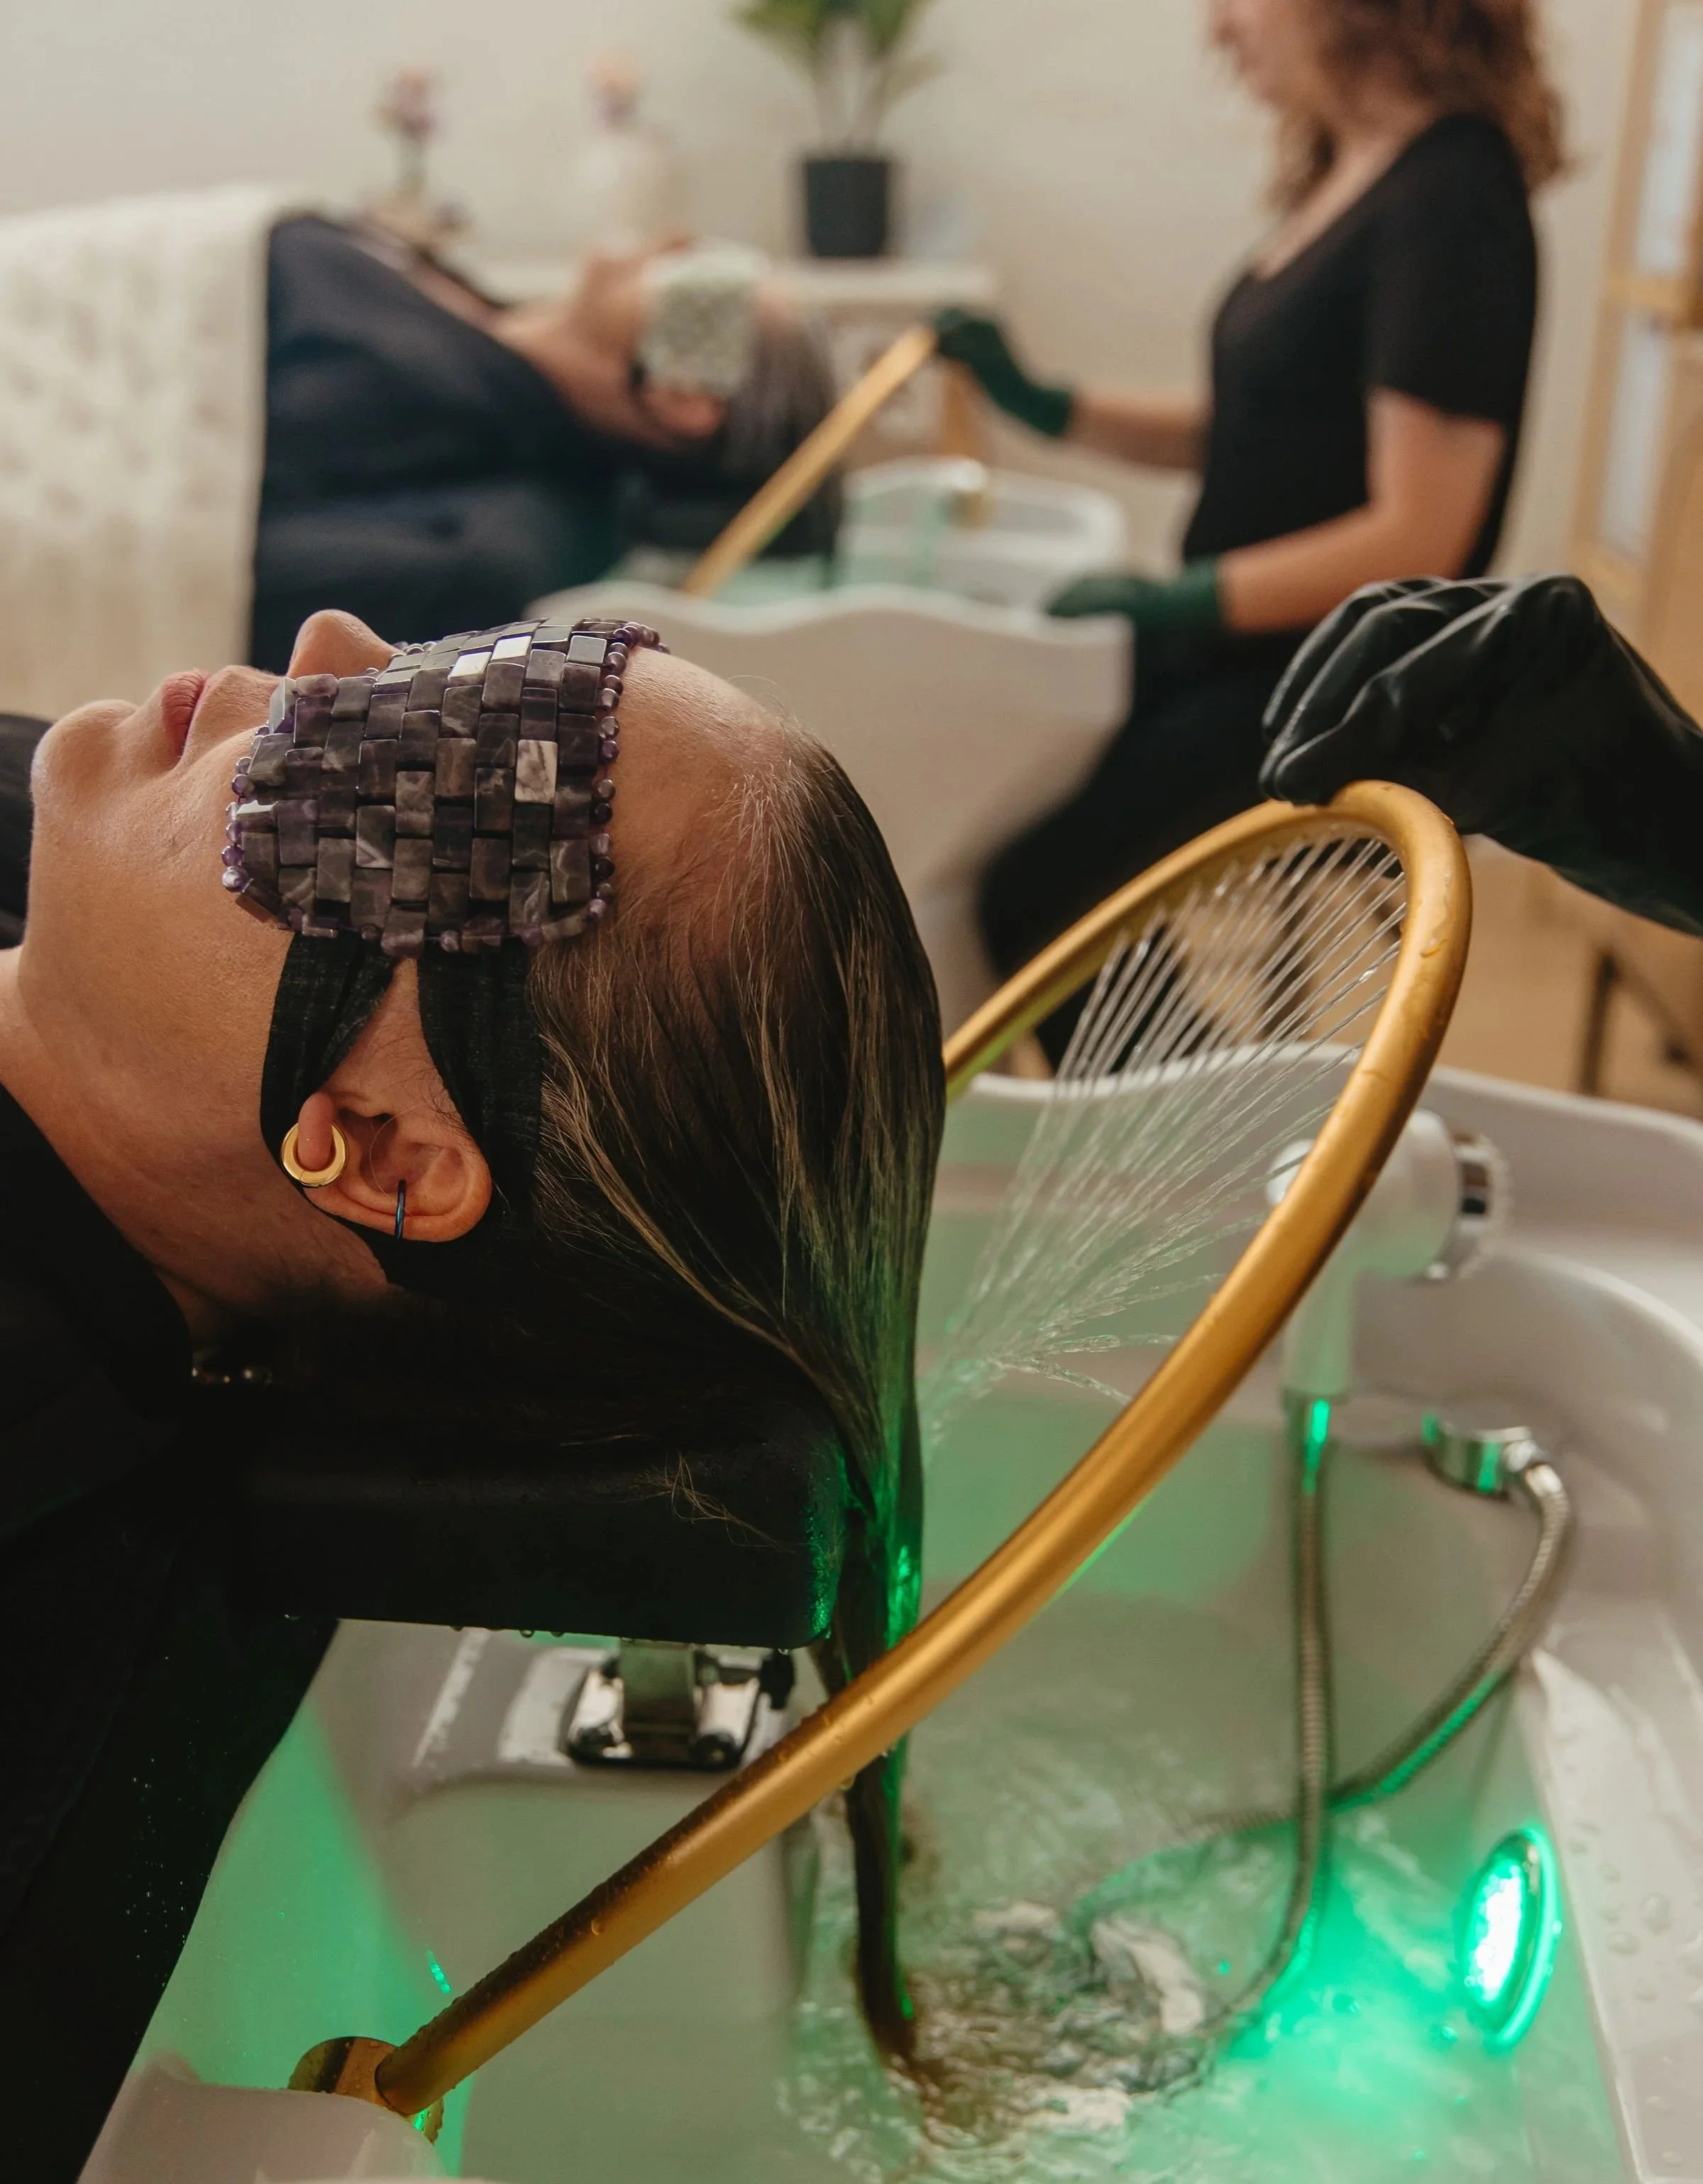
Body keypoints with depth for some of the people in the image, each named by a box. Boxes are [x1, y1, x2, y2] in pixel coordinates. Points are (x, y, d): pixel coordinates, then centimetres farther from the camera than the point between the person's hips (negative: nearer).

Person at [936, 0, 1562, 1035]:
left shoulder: (1452, 203, -18)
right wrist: (1044, 403, 10)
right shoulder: (1350, 180, 10)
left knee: (1040, 898, -17)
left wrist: (1185, 602, -20)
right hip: (1239, 658, 10)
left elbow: (1416, 535, -22)